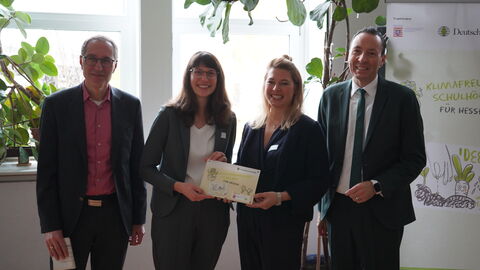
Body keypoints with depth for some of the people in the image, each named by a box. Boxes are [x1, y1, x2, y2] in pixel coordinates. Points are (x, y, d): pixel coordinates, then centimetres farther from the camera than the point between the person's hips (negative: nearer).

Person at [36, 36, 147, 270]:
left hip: (115, 215, 2)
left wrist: (138, 219, 7)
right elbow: (46, 170, -3)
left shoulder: (130, 106, 3)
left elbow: (136, 165, 7)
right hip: (71, 215, -1)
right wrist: (50, 226, -7)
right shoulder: (56, 105, -3)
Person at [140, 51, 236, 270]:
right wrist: (178, 186, -19)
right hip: (174, 211, -3)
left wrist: (224, 162, -7)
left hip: (213, 211, 3)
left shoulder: (228, 119, 4)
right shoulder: (170, 115, -6)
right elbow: (146, 167, -5)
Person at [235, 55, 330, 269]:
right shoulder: (251, 128, 11)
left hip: (284, 223, -5)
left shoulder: (308, 129, -6)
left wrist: (280, 197, -21)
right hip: (247, 220, 5)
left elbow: (318, 182, -9)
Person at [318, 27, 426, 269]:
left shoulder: (402, 98, -5)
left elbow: (415, 158, -4)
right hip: (338, 206, 3)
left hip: (382, 210, -3)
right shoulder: (331, 96, 4)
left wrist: (376, 186, -15)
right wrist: (323, 207, 8)